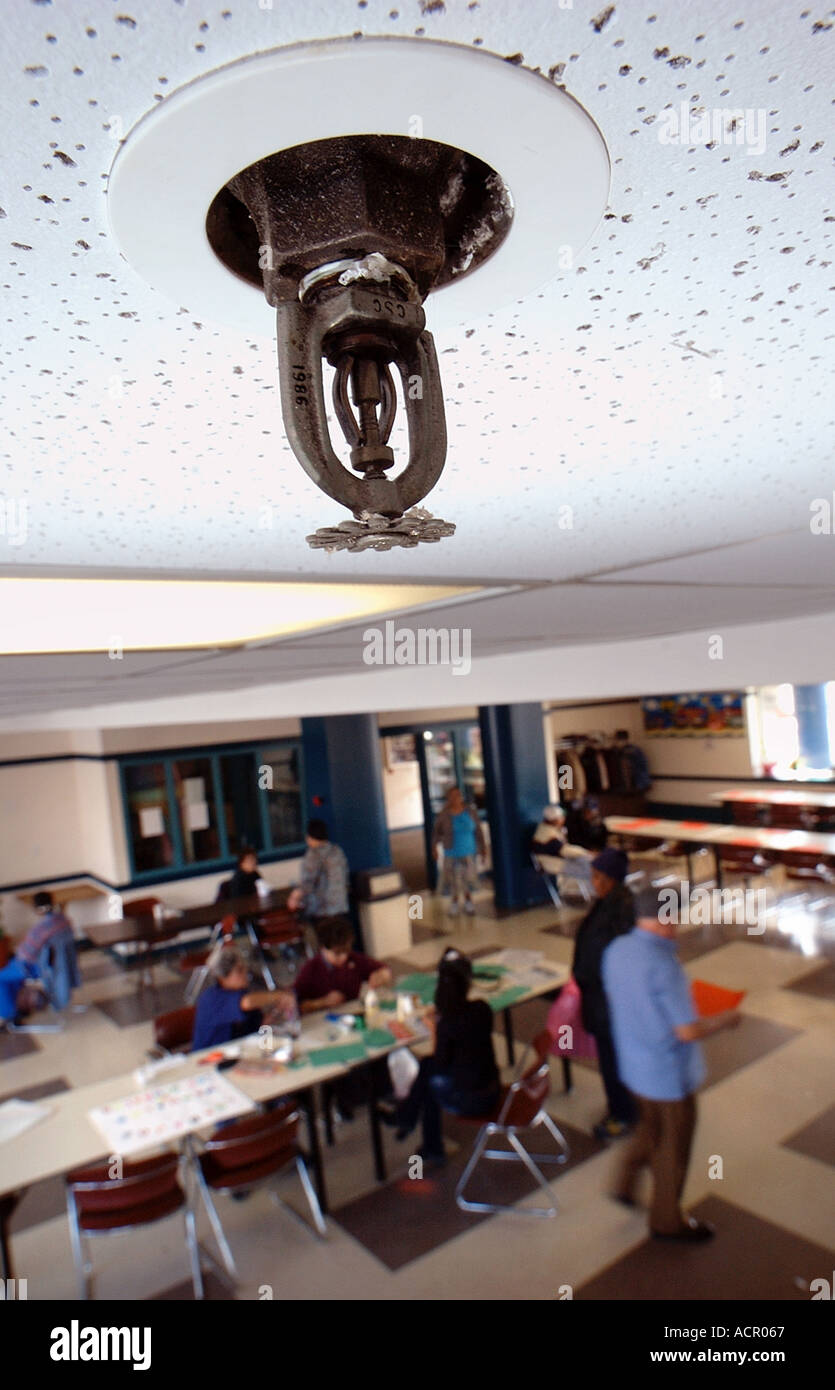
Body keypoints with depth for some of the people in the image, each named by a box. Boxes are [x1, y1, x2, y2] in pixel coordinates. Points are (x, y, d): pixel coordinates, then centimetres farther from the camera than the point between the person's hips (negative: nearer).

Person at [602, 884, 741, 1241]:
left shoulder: (616, 950, -8)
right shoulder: (663, 966, -33)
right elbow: (689, 1031, -28)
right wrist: (725, 1020, -10)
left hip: (632, 1063, 7)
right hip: (669, 1074, -6)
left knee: (650, 1126, 31)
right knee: (673, 1147, 18)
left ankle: (625, 1184, 43)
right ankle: (667, 1220, 38)